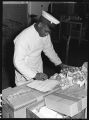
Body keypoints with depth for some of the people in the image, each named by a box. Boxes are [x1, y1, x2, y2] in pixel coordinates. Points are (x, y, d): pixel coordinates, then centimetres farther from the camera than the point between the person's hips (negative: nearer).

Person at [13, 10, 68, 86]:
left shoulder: (45, 34, -7)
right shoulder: (23, 37, -29)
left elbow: (49, 49, 11)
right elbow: (18, 62, -29)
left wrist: (59, 63, 5)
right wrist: (35, 75, -34)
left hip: (38, 72, 6)